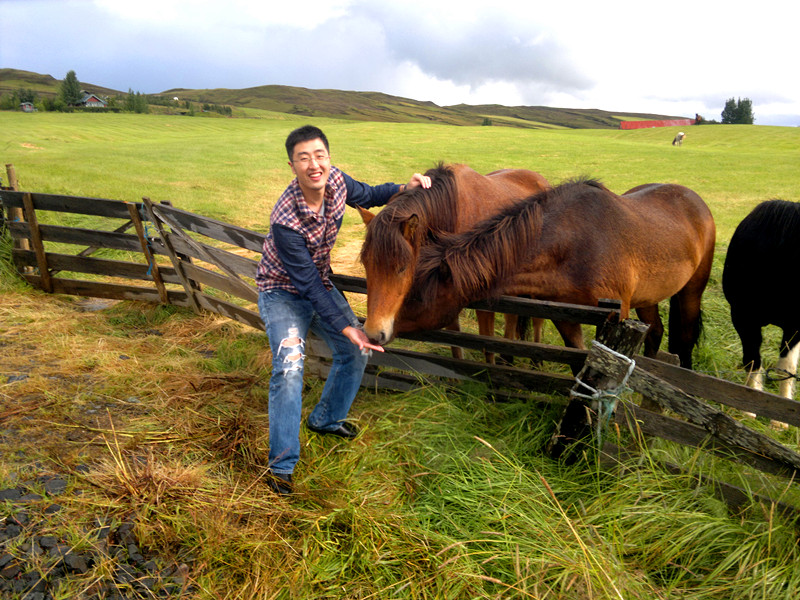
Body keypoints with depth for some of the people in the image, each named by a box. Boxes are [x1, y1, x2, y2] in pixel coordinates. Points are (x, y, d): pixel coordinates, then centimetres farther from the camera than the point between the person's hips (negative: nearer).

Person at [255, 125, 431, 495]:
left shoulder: (335, 180, -16)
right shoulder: (285, 219, -34)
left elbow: (367, 196, 6)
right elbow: (306, 284, -30)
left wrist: (404, 189, -13)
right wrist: (345, 327, -32)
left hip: (320, 284, 7)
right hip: (283, 293, -7)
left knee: (356, 353, 9)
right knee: (289, 367, -21)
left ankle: (326, 419, 32)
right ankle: (282, 464, -9)